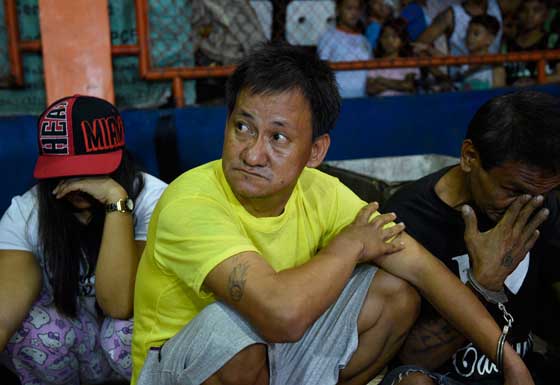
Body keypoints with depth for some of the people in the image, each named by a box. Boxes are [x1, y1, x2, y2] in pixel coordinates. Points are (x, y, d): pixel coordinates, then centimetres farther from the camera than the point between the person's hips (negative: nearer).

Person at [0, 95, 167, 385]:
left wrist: (116, 199, -35)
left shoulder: (151, 199, -21)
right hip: (68, 349, 2)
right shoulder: (25, 213, -14)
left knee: (129, 328, -33)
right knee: (32, 325, -29)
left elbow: (119, 304, -32)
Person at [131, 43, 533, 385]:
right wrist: (349, 245, -24)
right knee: (231, 323, -37)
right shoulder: (190, 205, -31)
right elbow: (283, 314, -43)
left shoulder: (320, 193, -12)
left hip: (272, 352, 5)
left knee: (396, 294, -5)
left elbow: (421, 266, -8)